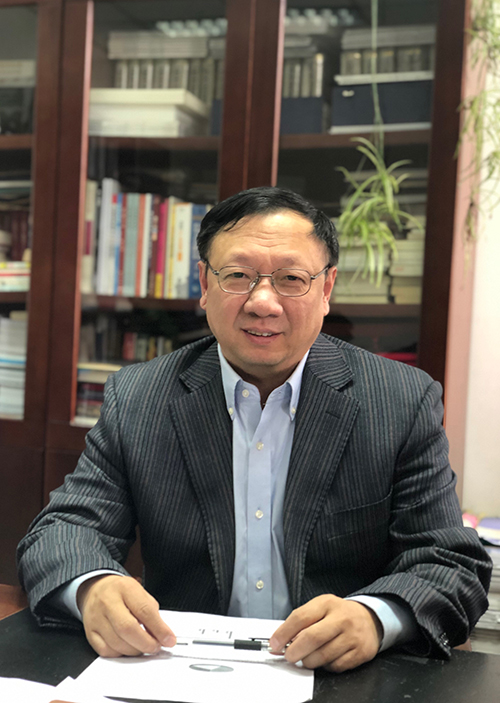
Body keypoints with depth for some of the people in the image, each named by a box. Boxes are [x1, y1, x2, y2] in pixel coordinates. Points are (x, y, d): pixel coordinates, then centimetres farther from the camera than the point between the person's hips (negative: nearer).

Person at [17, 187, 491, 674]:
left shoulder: (405, 403, -4)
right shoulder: (134, 399, 0)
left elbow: (456, 566, -5)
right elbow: (64, 529, 0)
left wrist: (374, 617, -27)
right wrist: (93, 587, -24)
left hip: (340, 686, -2)